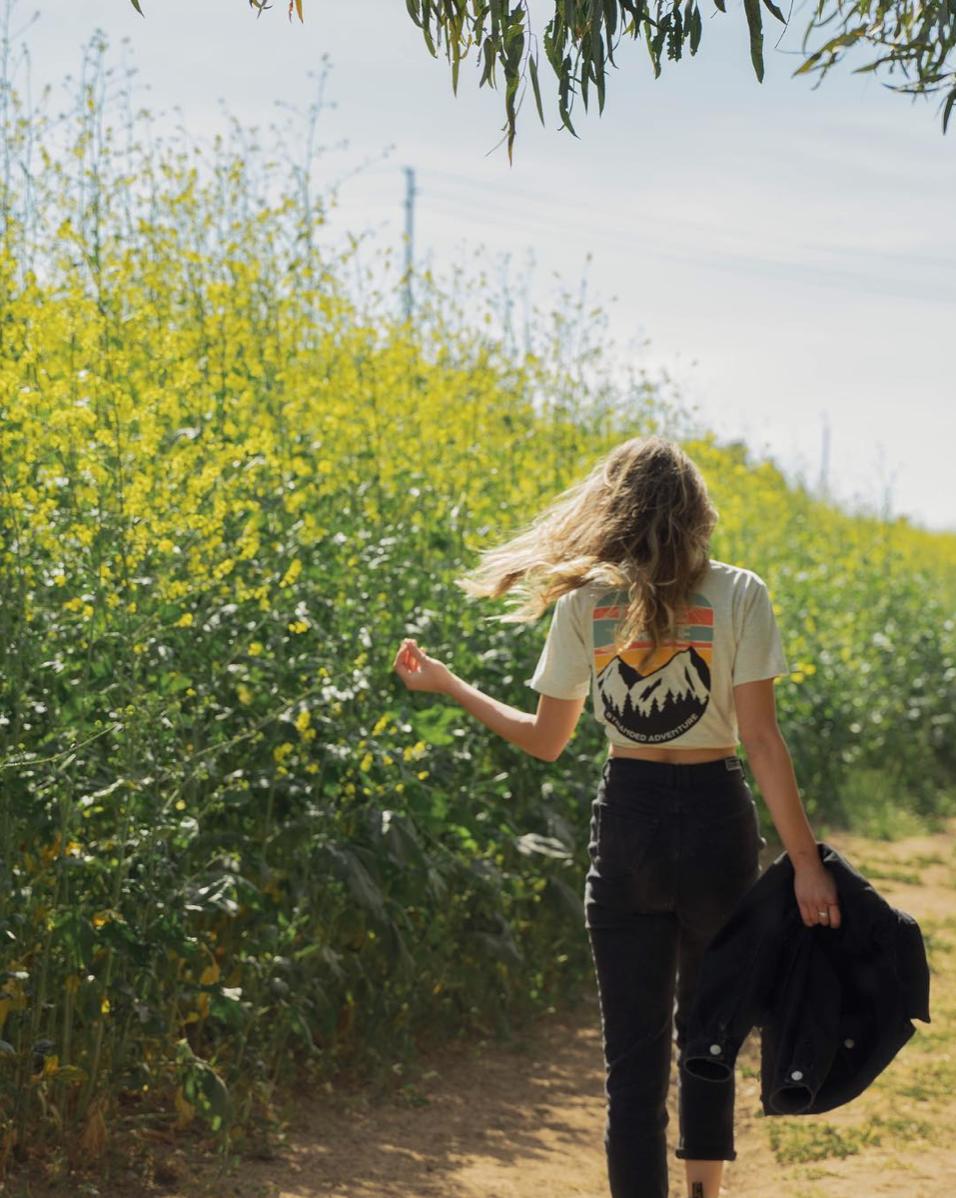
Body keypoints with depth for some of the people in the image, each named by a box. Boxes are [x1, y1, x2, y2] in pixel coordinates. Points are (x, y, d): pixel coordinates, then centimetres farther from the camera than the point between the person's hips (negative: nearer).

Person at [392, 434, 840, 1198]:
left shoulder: (584, 602, -2)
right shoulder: (739, 595, -7)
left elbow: (546, 741, 4)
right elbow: (760, 736, -12)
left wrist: (447, 685, 18)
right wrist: (806, 862, -10)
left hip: (627, 818, 1)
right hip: (716, 819, 0)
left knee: (634, 1049, 6)